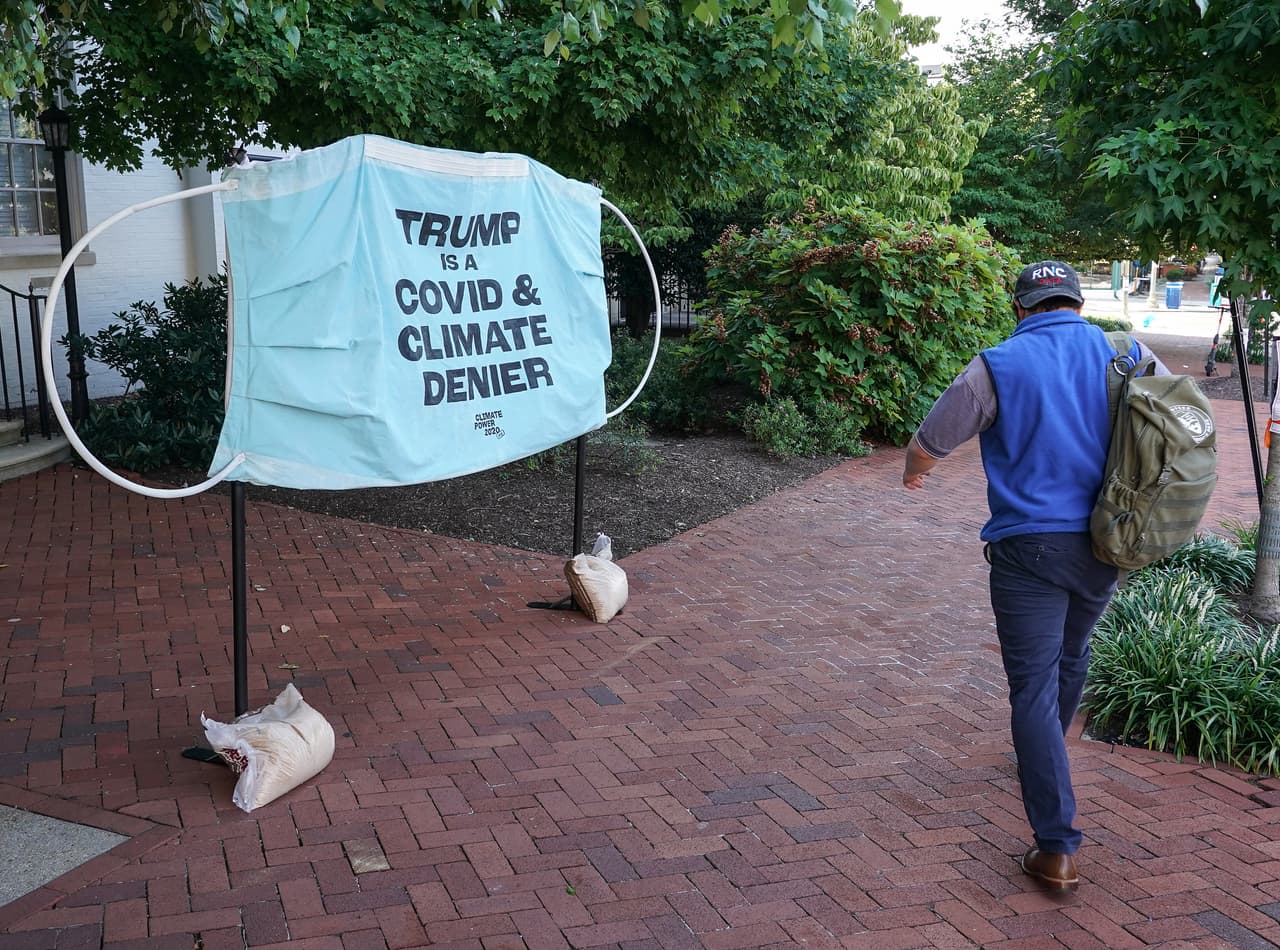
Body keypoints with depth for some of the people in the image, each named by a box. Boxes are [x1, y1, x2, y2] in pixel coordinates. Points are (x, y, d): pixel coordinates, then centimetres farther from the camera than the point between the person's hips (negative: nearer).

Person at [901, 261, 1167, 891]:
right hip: (1104, 548, 5)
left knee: (1033, 686, -1)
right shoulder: (1128, 358, 3)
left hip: (1029, 548, -4)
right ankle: (1046, 752, 52)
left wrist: (913, 473, 17)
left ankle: (1057, 846, -4)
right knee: (1070, 655, 27)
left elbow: (926, 447, -6)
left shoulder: (999, 366, -9)